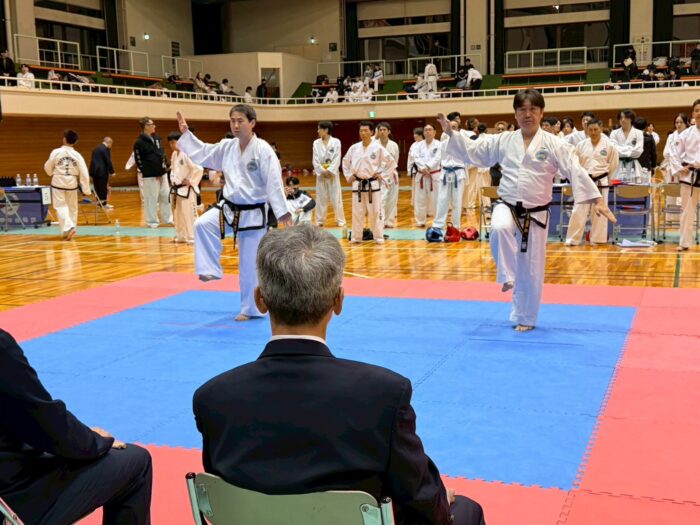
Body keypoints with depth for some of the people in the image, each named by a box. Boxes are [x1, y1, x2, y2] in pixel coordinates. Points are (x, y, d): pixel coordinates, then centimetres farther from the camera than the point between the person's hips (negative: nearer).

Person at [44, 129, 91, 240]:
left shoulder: (56, 152, -9)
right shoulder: (77, 155, -5)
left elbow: (48, 168, 1)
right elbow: (84, 174, -5)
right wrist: (86, 189, 3)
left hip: (58, 183, -2)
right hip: (72, 183, 2)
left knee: (61, 206, 1)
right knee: (72, 207, 16)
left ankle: (68, 228, -19)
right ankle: (70, 230, 24)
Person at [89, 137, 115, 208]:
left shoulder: (95, 149, 16)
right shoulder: (106, 149, -9)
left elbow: (92, 160, 15)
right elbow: (108, 161, -13)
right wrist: (112, 172, -6)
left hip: (94, 170, 7)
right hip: (102, 171, -7)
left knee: (97, 188, 11)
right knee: (104, 188, 1)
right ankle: (103, 203, 5)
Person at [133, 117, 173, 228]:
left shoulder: (157, 138, 10)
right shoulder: (139, 142, -10)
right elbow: (138, 160, -10)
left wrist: (164, 165, 4)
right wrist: (147, 172, -11)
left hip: (161, 173, 7)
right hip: (150, 176, -7)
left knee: (166, 196, 11)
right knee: (151, 198, -1)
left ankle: (168, 219, 22)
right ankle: (152, 222, 10)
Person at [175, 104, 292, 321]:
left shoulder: (263, 150, -16)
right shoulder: (226, 147, 2)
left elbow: (274, 183, -18)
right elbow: (201, 153, 14)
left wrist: (282, 212, -20)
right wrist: (186, 133, 7)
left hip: (253, 214, -5)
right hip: (229, 208, 5)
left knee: (250, 266, 3)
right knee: (202, 225, -21)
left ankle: (251, 309, 18)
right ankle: (211, 269, -6)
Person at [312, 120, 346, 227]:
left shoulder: (336, 142, -3)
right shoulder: (316, 143, 4)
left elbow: (337, 159, -8)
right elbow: (315, 160, 1)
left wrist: (329, 171, -16)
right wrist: (322, 171, -11)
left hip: (333, 173, -3)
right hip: (320, 173, 3)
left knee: (336, 197, -1)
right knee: (321, 198, 7)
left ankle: (340, 220, 9)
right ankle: (320, 220, 17)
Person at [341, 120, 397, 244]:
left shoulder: (378, 148, -7)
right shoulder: (354, 147, 3)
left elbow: (391, 162, -1)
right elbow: (345, 161, 18)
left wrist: (383, 175, -3)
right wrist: (348, 176, 10)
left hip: (372, 184, -3)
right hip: (358, 184, 3)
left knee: (375, 212, 0)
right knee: (357, 212, 8)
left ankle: (379, 237, 9)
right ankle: (356, 237, 17)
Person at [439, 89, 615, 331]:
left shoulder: (553, 144, -6)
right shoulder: (503, 141, 2)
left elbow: (576, 171, -11)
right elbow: (471, 152, 7)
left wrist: (597, 200, -19)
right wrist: (451, 133, -4)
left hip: (536, 214, -1)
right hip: (507, 207, 1)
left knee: (531, 271, 4)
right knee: (499, 229, -37)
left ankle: (525, 318, 23)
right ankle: (507, 275, -16)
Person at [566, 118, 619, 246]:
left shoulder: (609, 145, -4)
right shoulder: (581, 145, 1)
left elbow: (613, 165, 6)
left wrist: (604, 178, 10)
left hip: (601, 182, -1)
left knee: (599, 212, 5)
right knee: (578, 211, -1)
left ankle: (597, 239, 15)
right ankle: (573, 239, 6)